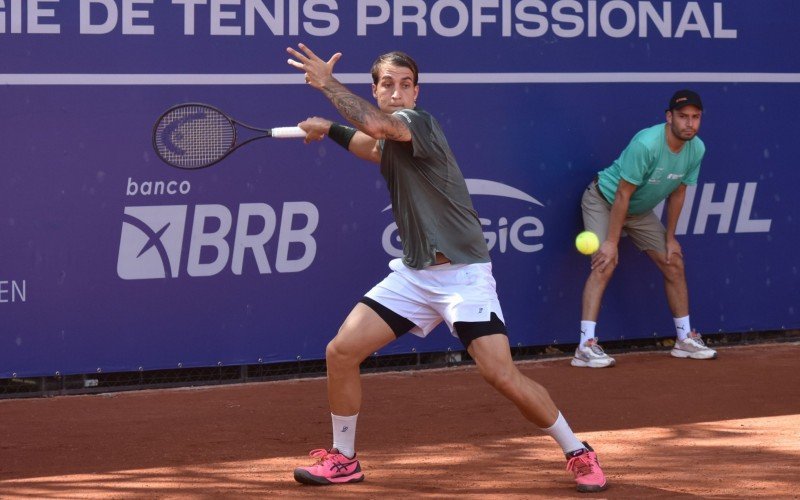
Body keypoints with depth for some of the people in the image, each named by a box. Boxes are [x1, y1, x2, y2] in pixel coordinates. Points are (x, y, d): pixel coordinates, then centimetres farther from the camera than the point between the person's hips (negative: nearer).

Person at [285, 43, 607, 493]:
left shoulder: (419, 123, -15)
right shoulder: (390, 138, 10)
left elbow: (373, 124, -37)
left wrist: (326, 82, -26)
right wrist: (329, 130, 26)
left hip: (461, 273, -8)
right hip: (413, 274, 8)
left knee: (503, 376, -17)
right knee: (341, 352, -2)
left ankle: (579, 453, 2)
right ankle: (343, 460, 15)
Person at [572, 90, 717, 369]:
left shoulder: (696, 150, -13)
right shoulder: (646, 144, -34)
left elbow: (677, 193, 2)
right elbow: (623, 194, -30)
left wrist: (670, 237, 4)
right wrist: (612, 242, -28)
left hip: (640, 211, 7)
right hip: (604, 201, -7)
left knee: (674, 265, 5)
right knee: (605, 265, -23)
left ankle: (685, 339, 19)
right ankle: (585, 347, -27)